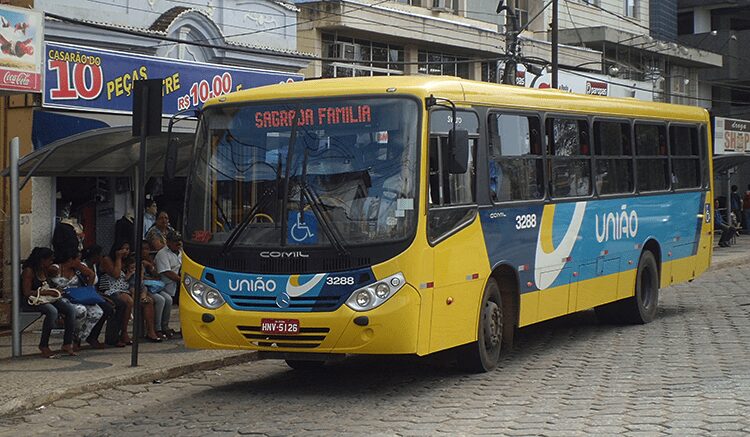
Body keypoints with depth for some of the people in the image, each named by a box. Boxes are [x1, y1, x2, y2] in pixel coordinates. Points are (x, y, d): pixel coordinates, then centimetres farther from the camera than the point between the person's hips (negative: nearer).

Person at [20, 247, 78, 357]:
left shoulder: (45, 271, 13)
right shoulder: (29, 271, -13)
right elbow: (27, 293, -19)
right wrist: (48, 292, -22)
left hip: (45, 299, 8)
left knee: (71, 309, -15)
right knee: (52, 311, -37)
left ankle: (67, 344, -13)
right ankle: (43, 346, -24)